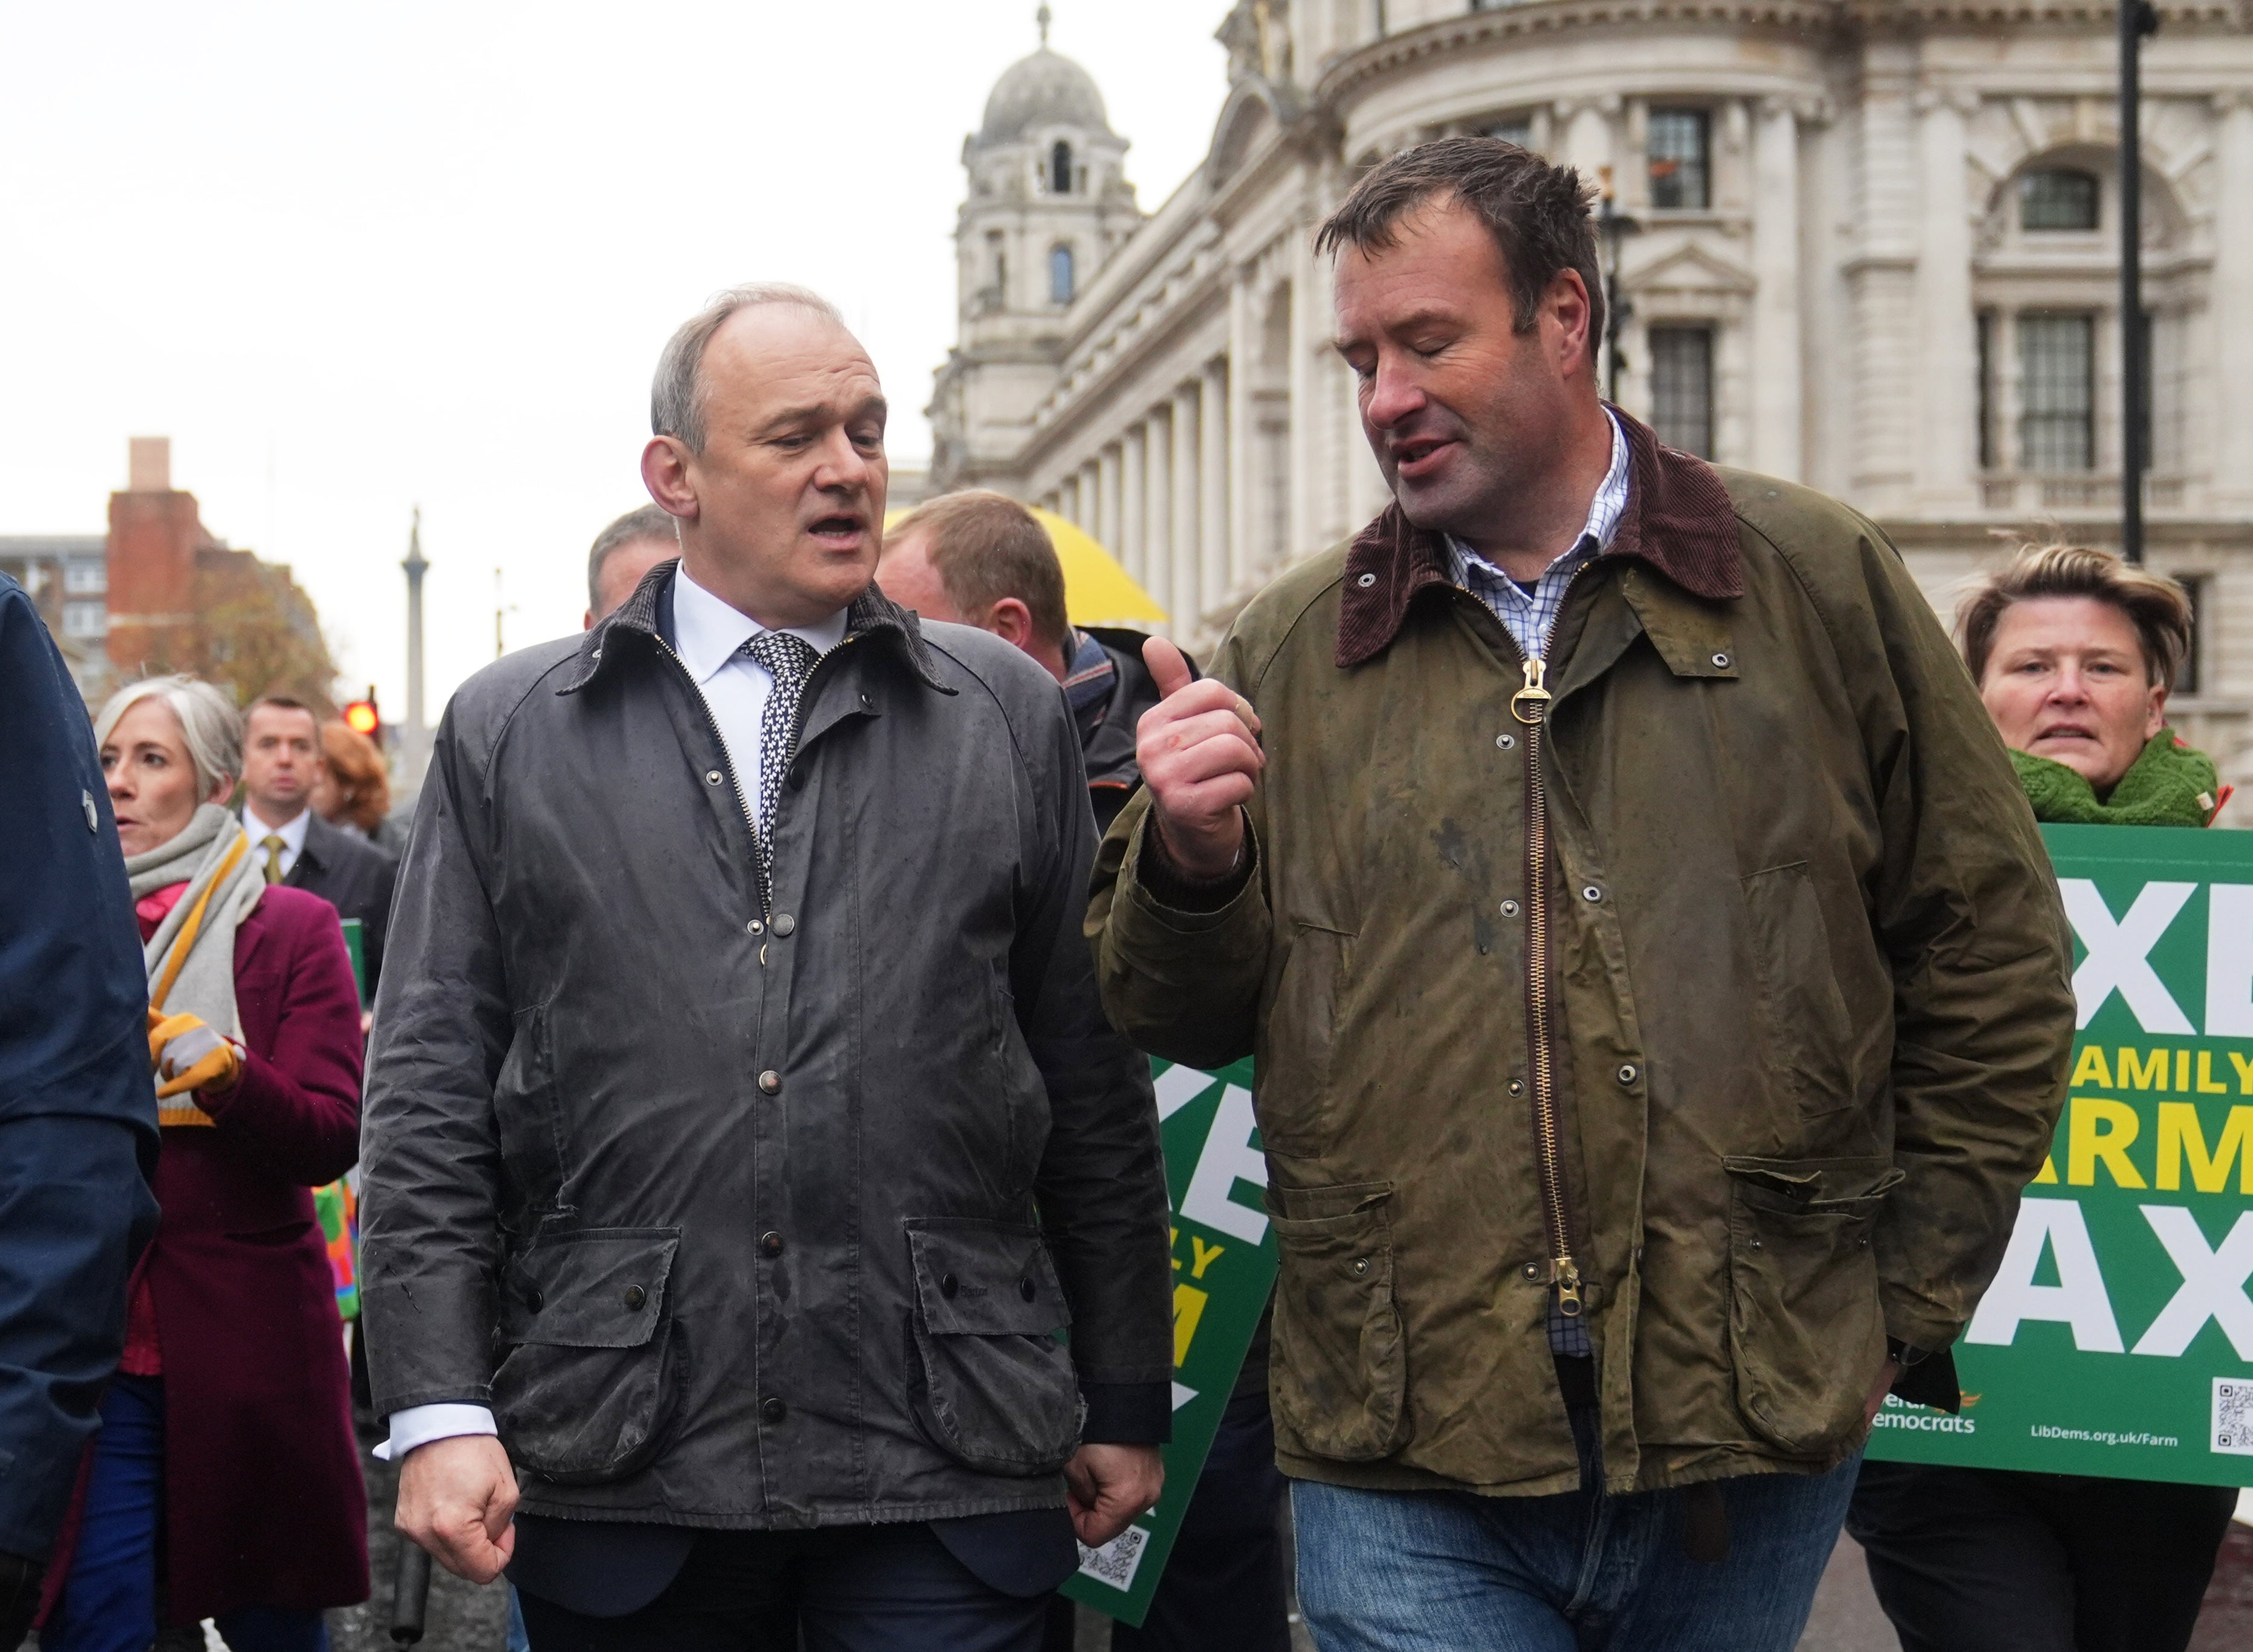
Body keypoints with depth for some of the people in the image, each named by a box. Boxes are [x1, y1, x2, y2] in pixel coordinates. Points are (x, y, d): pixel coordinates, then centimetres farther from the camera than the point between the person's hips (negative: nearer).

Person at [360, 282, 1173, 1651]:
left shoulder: (1011, 713, 11)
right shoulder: (510, 732, 9)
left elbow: (1096, 1087, 11)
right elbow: (431, 1093, 5)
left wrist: (1126, 1402, 10)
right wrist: (439, 1409, -4)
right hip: (619, 1474, 0)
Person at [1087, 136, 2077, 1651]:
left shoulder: (1815, 586, 5)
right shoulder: (1289, 654, 9)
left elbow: (1991, 961, 7)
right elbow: (1186, 1020, 12)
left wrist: (1905, 1307, 4)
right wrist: (1189, 860, -9)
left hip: (1753, 1433, 0)